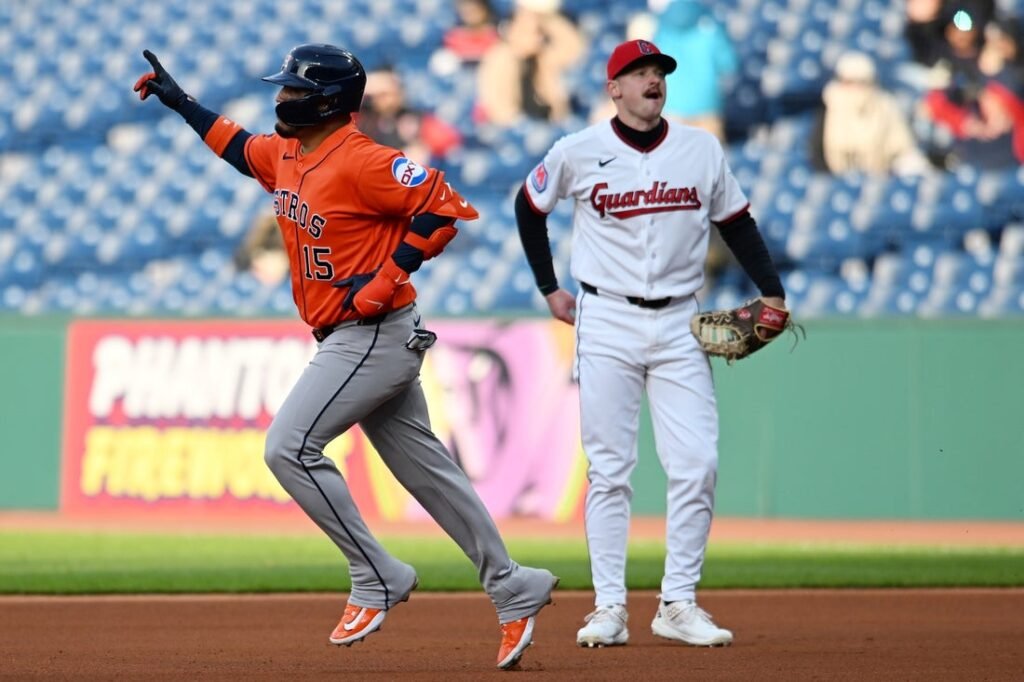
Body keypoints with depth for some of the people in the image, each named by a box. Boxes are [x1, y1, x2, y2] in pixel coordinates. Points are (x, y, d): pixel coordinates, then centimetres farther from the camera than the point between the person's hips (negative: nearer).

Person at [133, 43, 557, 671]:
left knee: (289, 447, -14)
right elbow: (241, 148, 33)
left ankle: (378, 578, -6)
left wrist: (384, 281, -22)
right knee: (427, 471, 11)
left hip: (375, 335, -9)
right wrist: (180, 102, 30)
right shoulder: (286, 154, 11)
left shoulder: (361, 162, -18)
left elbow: (443, 206, -21)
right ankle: (514, 593, 15)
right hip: (348, 340, 9)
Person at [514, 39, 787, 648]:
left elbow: (737, 223, 10)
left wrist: (771, 292, -2)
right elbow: (530, 208, 13)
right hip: (607, 324, -2)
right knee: (609, 468, -1)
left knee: (696, 464, -5)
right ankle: (609, 607, 2)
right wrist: (550, 290, 11)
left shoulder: (703, 150, 4)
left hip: (678, 324, 2)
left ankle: (679, 604, 3)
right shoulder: (579, 153, -2)